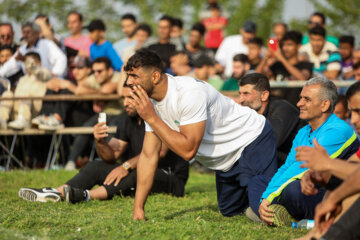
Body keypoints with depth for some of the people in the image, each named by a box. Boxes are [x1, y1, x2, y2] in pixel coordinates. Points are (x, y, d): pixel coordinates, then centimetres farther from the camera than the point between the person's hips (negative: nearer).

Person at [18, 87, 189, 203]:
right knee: (95, 167, -2)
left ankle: (88, 195, -51)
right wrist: (100, 142, -14)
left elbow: (159, 151, -26)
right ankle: (57, 192, -26)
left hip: (171, 179, -7)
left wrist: (127, 166, -31)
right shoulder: (127, 118, 9)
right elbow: (111, 156, 7)